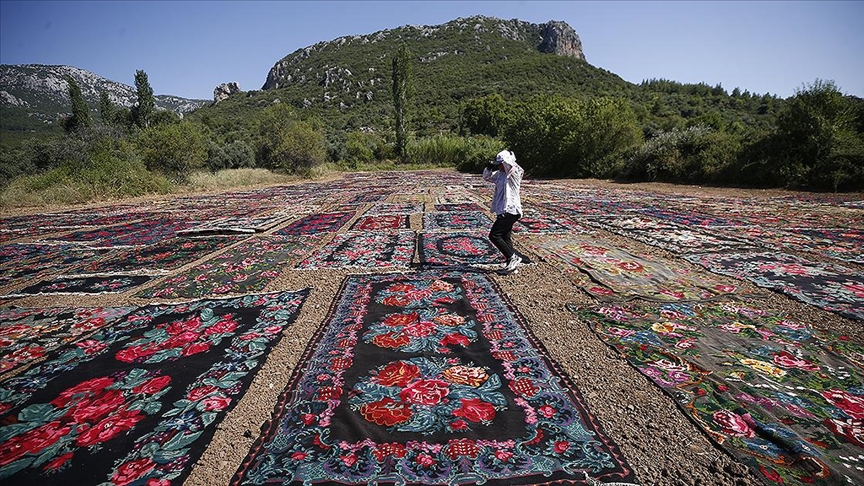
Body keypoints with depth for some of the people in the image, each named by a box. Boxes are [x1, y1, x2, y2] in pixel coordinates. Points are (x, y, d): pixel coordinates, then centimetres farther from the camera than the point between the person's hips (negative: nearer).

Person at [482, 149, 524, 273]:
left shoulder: (514, 174, -11)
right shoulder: (499, 174, 13)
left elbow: (509, 162, -28)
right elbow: (486, 177, 24)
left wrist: (510, 156, -6)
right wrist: (489, 167, 4)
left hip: (509, 211, -9)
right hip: (504, 211, 9)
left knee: (494, 235, -11)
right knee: (505, 238, 12)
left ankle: (513, 257, -4)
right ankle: (511, 263, 19)